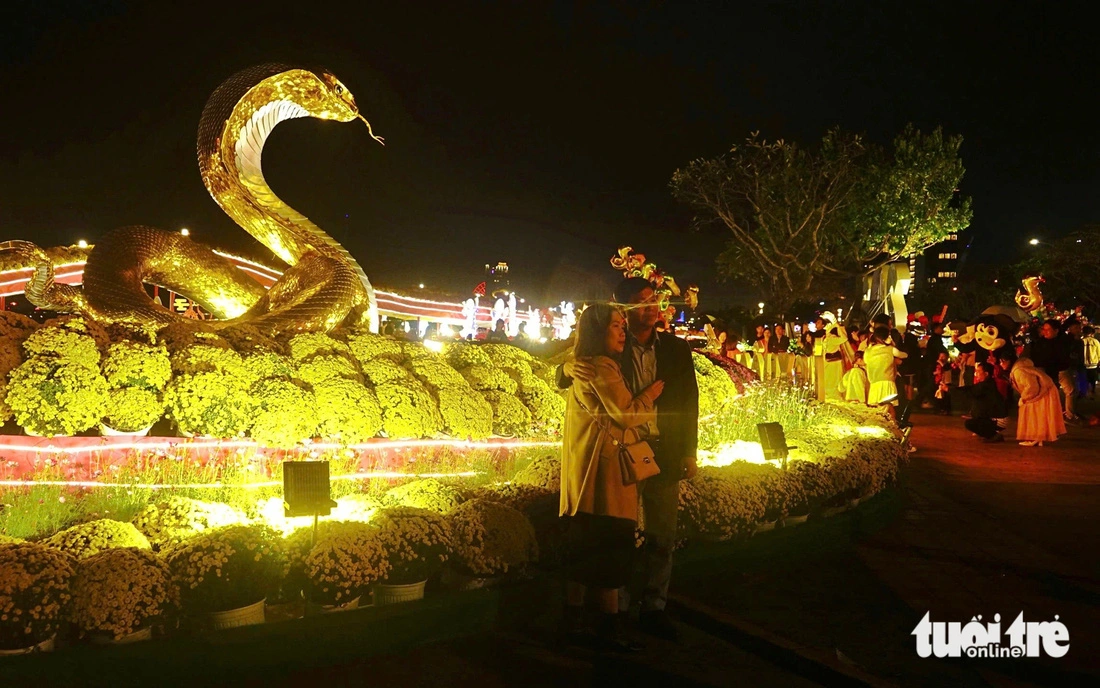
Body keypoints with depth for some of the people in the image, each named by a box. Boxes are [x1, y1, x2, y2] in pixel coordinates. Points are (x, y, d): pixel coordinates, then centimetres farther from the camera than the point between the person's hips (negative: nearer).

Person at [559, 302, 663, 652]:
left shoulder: (584, 368, 20)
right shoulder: (601, 368, -13)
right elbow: (627, 414, -13)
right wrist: (650, 395, 3)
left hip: (585, 472, 10)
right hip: (604, 469, -10)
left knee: (584, 550, 11)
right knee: (609, 549, -3)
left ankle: (574, 622, 17)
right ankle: (611, 626, 4)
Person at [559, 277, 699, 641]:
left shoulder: (676, 349, 7)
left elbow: (690, 402, 9)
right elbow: (562, 381, 2)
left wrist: (689, 452, 3)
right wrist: (570, 368, -23)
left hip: (663, 453, 2)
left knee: (662, 535, 6)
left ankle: (653, 608, 18)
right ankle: (616, 608, 12)